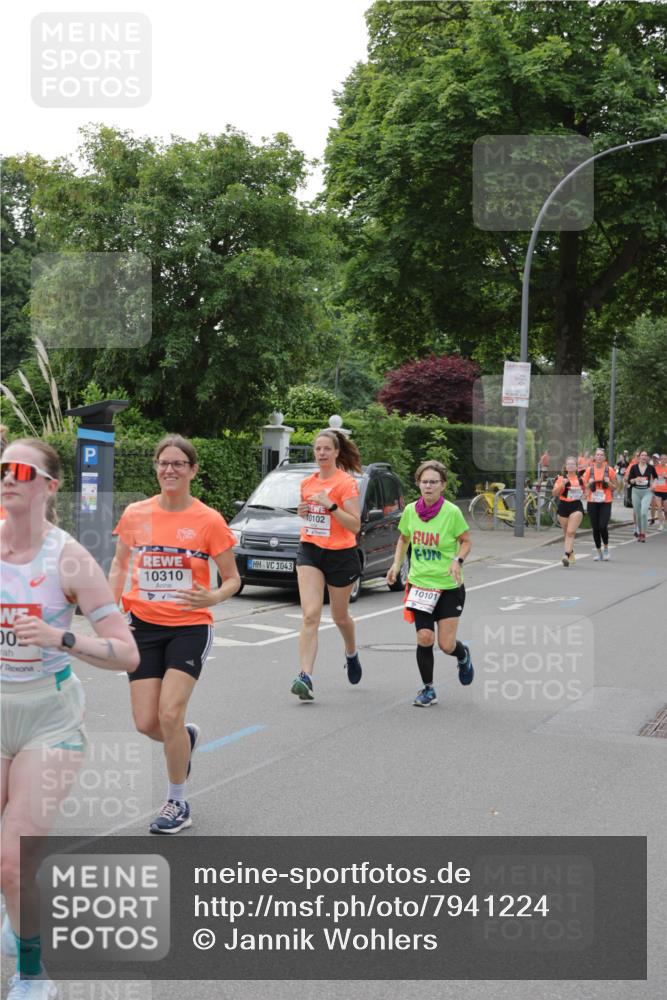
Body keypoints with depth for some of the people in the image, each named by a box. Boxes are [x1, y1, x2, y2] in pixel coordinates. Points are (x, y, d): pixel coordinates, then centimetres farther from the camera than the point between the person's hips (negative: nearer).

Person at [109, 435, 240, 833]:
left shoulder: (209, 520, -8)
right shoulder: (135, 515, 1)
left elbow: (233, 579, -1)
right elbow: (119, 565, 15)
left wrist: (212, 597, -22)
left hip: (190, 627, -3)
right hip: (144, 626, 3)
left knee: (169, 715, -13)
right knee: (146, 723, 0)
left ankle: (178, 804, 8)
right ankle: (186, 738, 37)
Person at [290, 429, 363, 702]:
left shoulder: (346, 483, -9)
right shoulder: (307, 482, 8)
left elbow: (355, 525, -14)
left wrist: (330, 505, -24)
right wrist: (303, 512, 2)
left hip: (341, 555, -3)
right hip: (310, 551, 3)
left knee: (339, 616, 14)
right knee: (310, 615, -12)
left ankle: (351, 653, 46)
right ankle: (305, 677, -19)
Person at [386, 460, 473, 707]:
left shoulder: (452, 512, -13)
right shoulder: (410, 511, -2)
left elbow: (466, 541, 0)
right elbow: (404, 538, 16)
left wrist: (457, 560, -18)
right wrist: (396, 563, 2)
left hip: (449, 586, -2)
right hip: (419, 583, 3)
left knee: (446, 644, -3)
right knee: (424, 638, -7)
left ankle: (463, 654, 35)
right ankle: (428, 689, 14)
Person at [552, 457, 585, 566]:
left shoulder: (580, 478, 5)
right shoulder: (562, 478, -2)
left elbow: (584, 490, 27)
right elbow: (554, 493, -11)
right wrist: (561, 485, -24)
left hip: (576, 507, -1)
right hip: (563, 506, 1)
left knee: (571, 532, -15)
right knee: (566, 533, 12)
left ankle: (566, 555, -21)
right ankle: (571, 553, 33)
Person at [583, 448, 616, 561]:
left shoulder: (609, 470, 1)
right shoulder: (589, 470, 4)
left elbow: (614, 487, 8)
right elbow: (585, 486, 11)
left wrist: (609, 483, -12)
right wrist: (590, 483, -9)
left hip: (605, 502, -2)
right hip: (592, 502, 2)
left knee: (603, 526, -14)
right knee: (595, 528, 5)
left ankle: (606, 548, 11)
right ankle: (598, 551, 19)